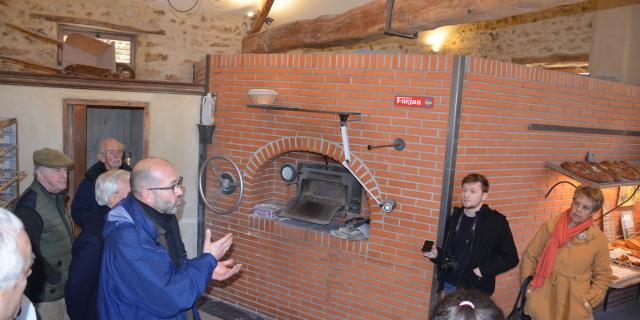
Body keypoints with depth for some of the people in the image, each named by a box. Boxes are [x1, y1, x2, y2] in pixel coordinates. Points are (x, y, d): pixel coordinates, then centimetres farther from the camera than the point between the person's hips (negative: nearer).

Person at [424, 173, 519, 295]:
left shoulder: (497, 221, -7)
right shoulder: (454, 218, 7)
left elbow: (511, 258, -4)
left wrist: (484, 270, -15)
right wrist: (436, 254, -5)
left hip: (477, 290, -4)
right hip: (450, 285, 5)